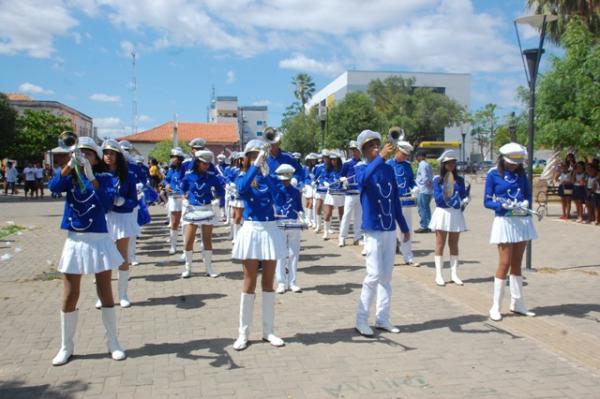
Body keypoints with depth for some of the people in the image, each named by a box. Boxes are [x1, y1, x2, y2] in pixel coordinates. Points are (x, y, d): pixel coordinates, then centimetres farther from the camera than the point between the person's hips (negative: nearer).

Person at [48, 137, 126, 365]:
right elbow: (53, 187, -18)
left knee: (105, 293, 6)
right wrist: (69, 165, -30)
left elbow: (108, 203, -21)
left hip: (99, 240, -2)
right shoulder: (70, 177, 3)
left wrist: (91, 177, -29)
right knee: (69, 296, 6)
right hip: (74, 241, 2)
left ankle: (113, 343, 19)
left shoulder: (104, 178, -3)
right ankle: (66, 347, 21)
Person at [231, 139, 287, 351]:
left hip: (270, 230, 2)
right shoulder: (242, 177, 0)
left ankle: (268, 331, 19)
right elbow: (241, 189, -25)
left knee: (268, 282, 8)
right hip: (251, 230, -2)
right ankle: (244, 333, 13)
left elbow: (275, 193, -17)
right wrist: (255, 166, -29)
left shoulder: (270, 178, 5)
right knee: (249, 283, 3)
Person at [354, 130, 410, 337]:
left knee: (386, 276, 10)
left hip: (390, 230, 6)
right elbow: (363, 179, -35)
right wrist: (381, 158, -45)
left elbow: (395, 200, 14)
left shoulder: (389, 170, 8)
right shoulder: (363, 171, -8)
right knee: (374, 275, -8)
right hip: (373, 230, -6)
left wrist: (404, 227, 16)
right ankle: (361, 320, 5)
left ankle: (382, 318, 20)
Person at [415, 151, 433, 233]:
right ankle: (428, 226, 18)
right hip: (429, 190, 9)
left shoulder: (422, 165, -12)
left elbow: (424, 178, -19)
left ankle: (424, 226, -3)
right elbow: (431, 177, 14)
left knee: (422, 208, -4)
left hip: (423, 190, -9)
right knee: (426, 208, 14)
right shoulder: (428, 165, 16)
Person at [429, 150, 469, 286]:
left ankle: (454, 274, 16)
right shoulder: (438, 179, -2)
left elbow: (463, 195, 1)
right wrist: (453, 200, -22)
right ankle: (439, 275, 7)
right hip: (442, 213, -3)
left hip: (456, 214, 3)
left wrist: (465, 201, -20)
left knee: (454, 244, 9)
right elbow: (437, 197, -12)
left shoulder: (459, 180, 7)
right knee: (440, 244, 2)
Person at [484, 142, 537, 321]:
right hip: (505, 221, -5)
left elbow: (528, 194, 11)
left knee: (517, 263, 12)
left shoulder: (521, 174, 8)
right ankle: (496, 307, 3)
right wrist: (503, 205, -23)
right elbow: (487, 201, -6)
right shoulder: (493, 174, -4)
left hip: (522, 221, 5)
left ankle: (517, 304, 21)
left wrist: (525, 203, -11)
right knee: (505, 263, -6)